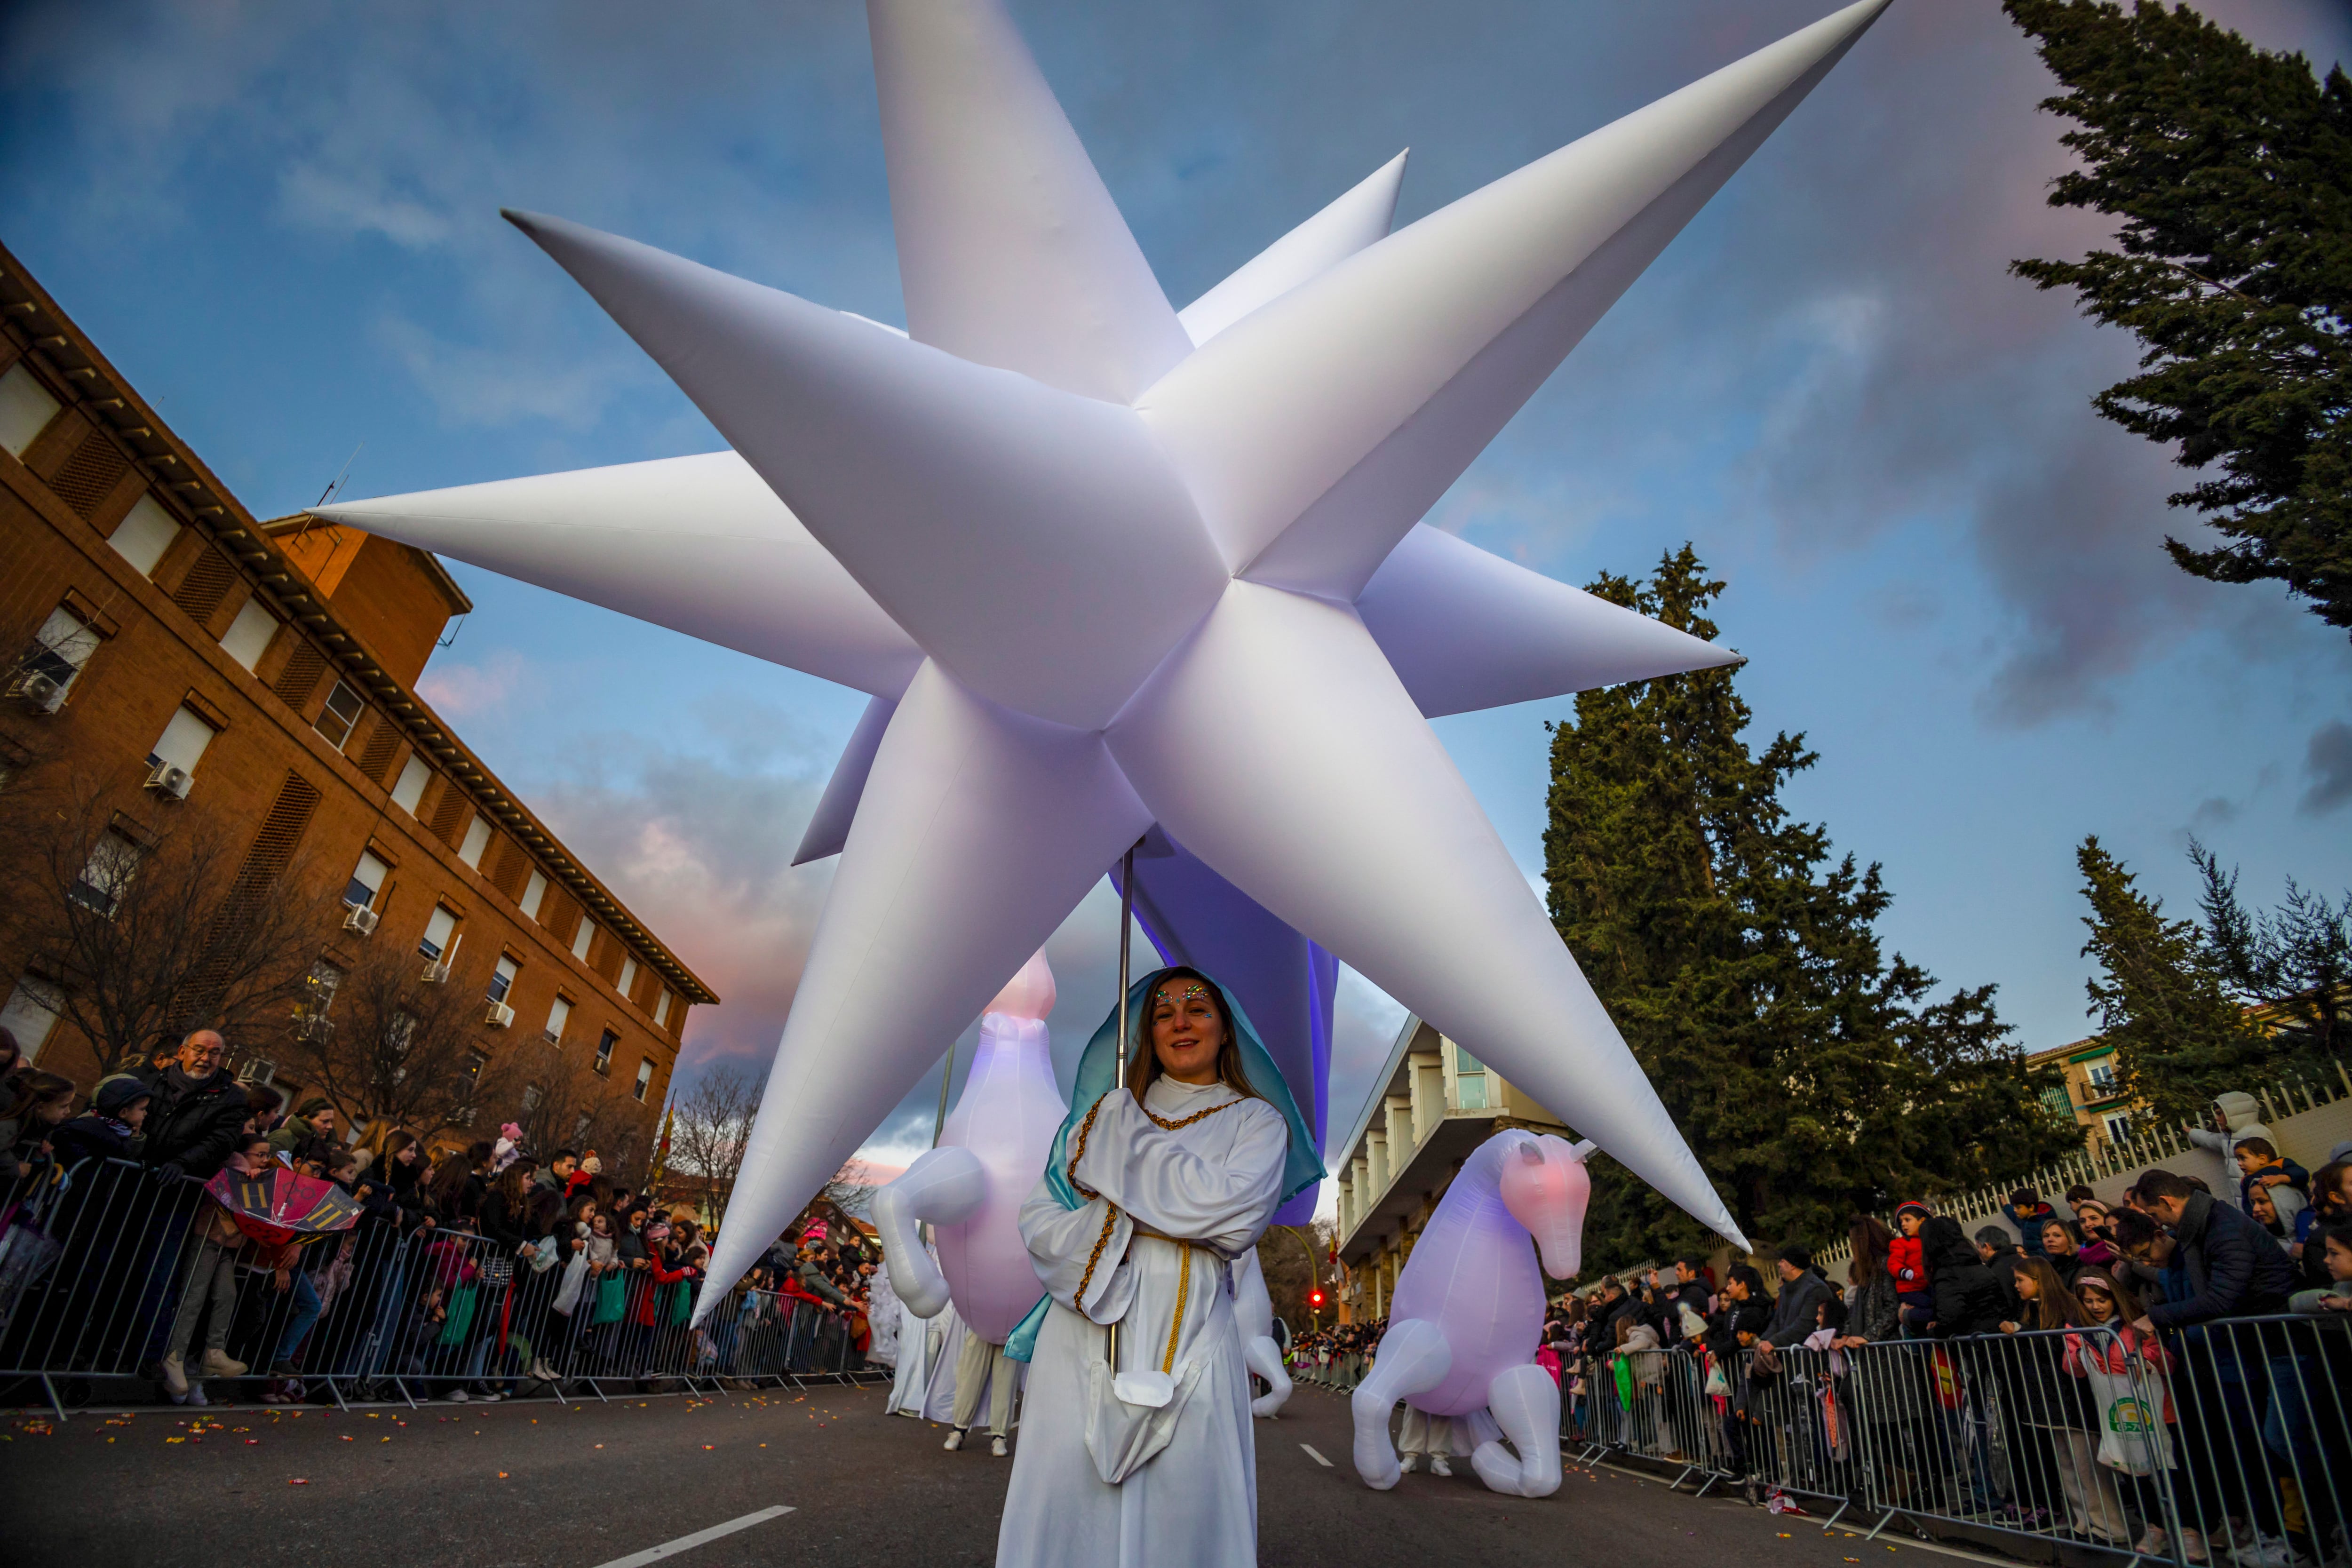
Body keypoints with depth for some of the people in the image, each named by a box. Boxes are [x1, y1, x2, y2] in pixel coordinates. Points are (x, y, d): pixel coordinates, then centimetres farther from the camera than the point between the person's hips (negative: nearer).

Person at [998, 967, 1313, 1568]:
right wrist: (1126, 1224, -11)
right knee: (1065, 1509, -1)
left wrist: (1125, 1136, -6)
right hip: (1084, 1328, 2)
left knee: (1181, 1510, -3)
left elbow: (1232, 1215, -11)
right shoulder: (1106, 1112, 14)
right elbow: (1037, 1220, 8)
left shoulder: (1257, 1121, 8)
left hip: (1188, 1337, -1)